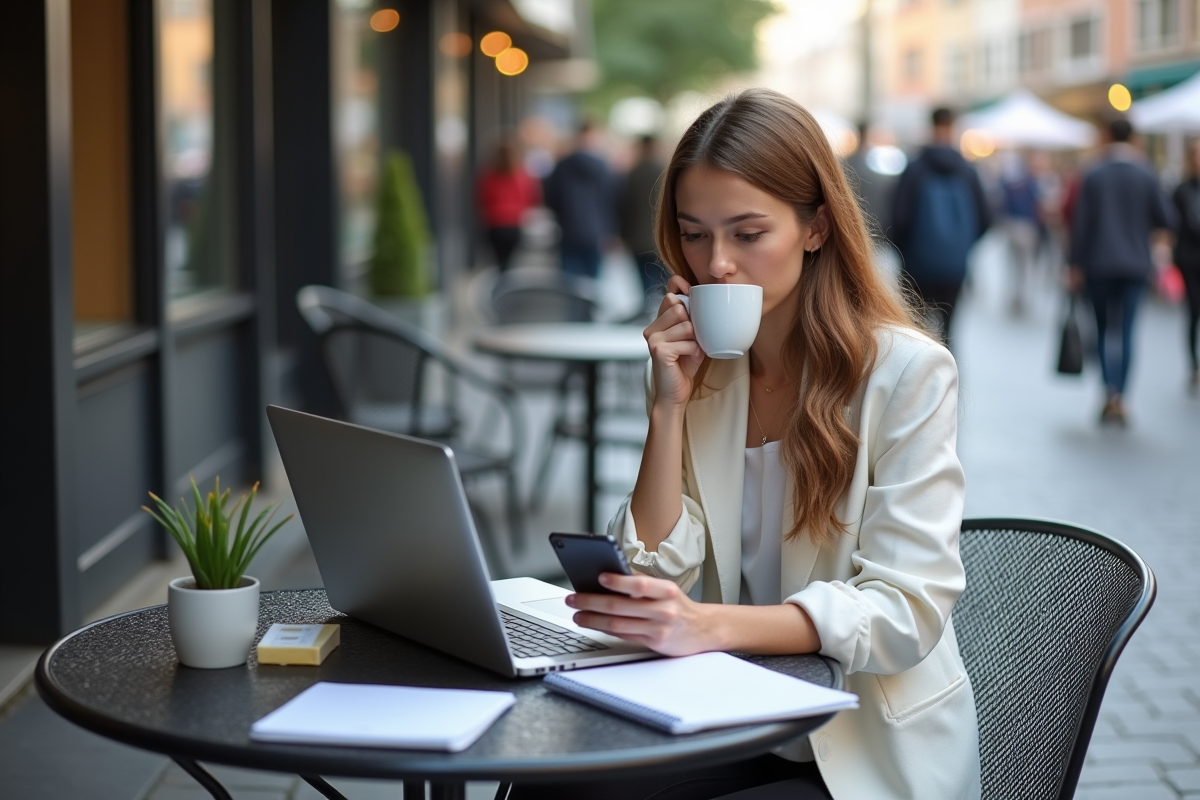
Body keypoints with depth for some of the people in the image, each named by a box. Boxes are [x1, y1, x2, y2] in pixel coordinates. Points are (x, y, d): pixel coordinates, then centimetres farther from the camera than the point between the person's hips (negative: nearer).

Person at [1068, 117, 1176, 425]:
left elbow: (1081, 223, -6)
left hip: (1100, 264, 0)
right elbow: (1166, 220, -2)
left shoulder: (1093, 176, -4)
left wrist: (1076, 265, -1)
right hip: (1135, 265, 0)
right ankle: (1119, 398, -2)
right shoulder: (1146, 176, -2)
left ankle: (1110, 391, -8)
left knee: (1103, 328, 9)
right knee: (1127, 330, 3)